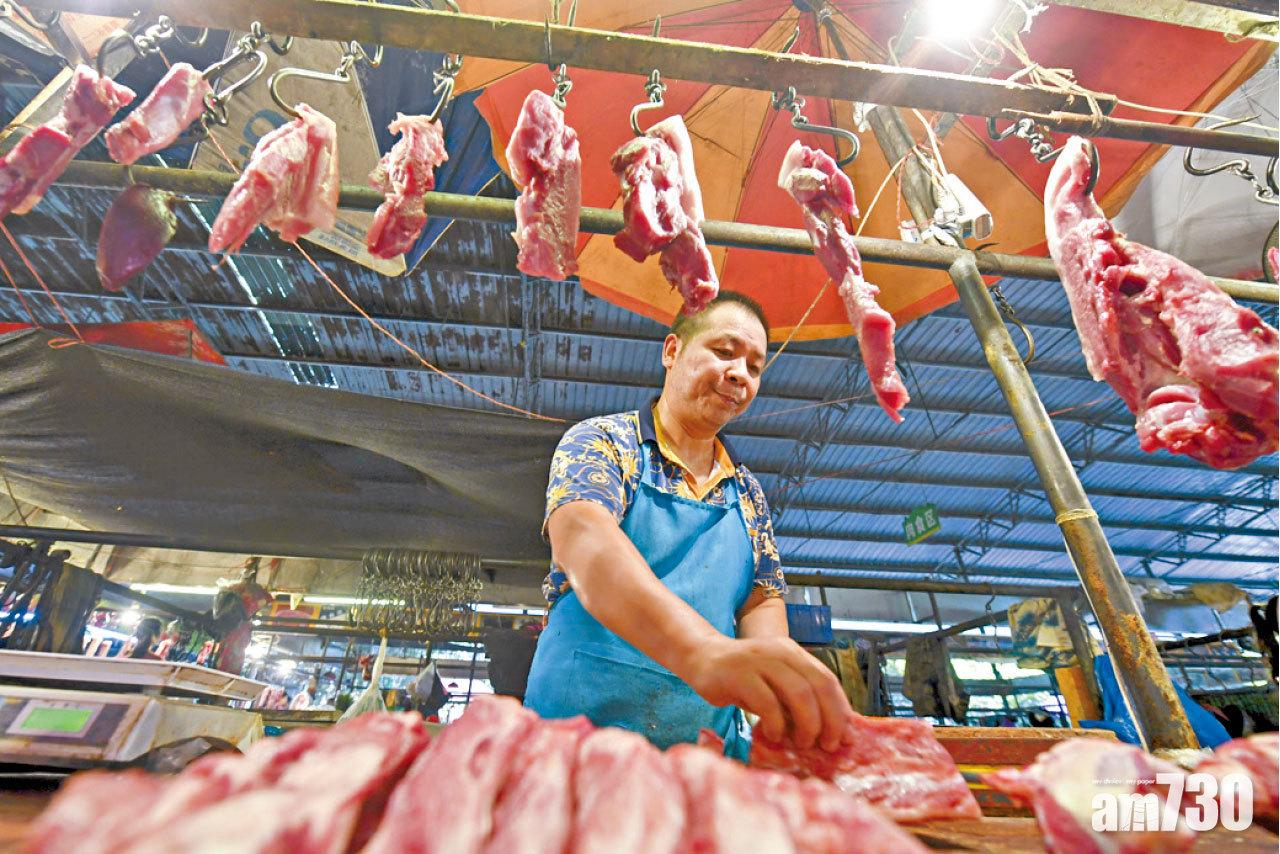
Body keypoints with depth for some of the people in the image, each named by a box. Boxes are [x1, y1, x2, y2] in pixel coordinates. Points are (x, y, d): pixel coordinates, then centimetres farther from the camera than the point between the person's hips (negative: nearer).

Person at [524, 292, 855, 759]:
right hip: (586, 722, -4)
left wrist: (776, 686, -16)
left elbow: (761, 603, 8)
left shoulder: (747, 494, 9)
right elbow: (583, 543, -26)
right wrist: (704, 650, -43)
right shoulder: (600, 441, -7)